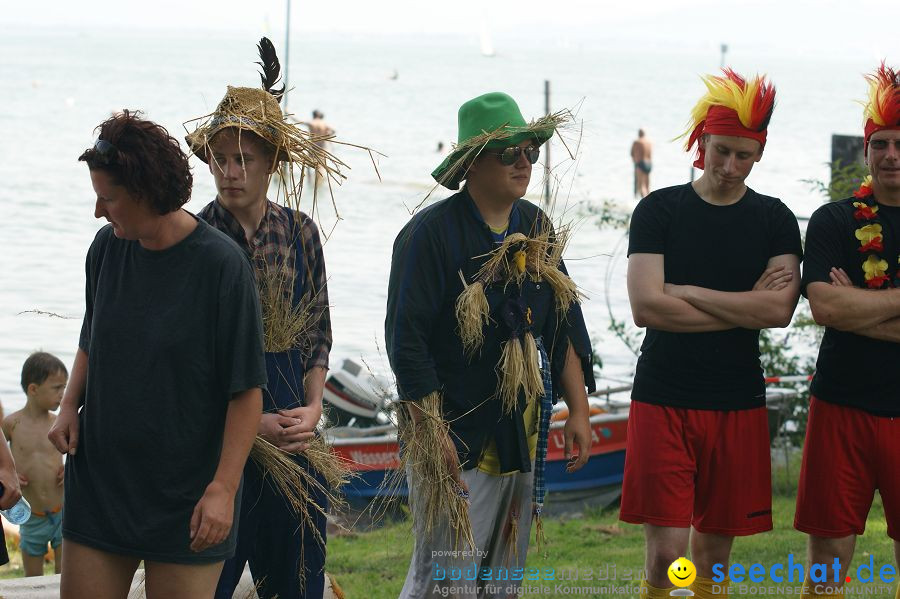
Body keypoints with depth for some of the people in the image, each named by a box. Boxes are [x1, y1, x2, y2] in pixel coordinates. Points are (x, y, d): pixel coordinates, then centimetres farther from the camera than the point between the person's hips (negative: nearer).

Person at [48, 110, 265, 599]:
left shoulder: (221, 265, -13)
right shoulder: (107, 247, 3)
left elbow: (246, 391, -11)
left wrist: (223, 488, -16)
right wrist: (70, 405, 1)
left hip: (186, 499, -5)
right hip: (96, 483, 5)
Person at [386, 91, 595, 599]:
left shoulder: (536, 227, 9)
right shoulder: (432, 232, -13)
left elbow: (565, 325, 15)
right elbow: (407, 341, -16)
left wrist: (579, 411, 9)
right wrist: (431, 434, -20)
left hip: (525, 437, 7)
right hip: (456, 437, -7)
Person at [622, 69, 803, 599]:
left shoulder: (774, 221, 5)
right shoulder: (659, 211, 1)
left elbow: (780, 309, -11)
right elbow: (646, 307, -11)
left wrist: (685, 292, -10)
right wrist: (746, 307, -8)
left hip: (737, 405, 2)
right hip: (662, 399, -2)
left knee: (715, 550, 8)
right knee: (666, 552, -8)